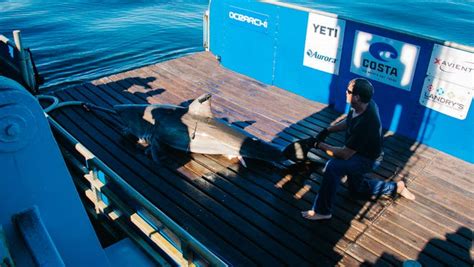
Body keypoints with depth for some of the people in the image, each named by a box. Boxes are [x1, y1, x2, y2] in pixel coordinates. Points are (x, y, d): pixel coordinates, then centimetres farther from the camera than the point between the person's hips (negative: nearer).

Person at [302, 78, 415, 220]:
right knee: (356, 187, 28)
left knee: (332, 166, -33)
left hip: (367, 159, -9)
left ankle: (322, 211, -21)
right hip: (360, 152, 9)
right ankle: (396, 187, 40)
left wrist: (320, 145, -25)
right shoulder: (364, 104, -14)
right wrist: (327, 131, -6)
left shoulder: (365, 123, -39)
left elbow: (345, 154, -34)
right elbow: (347, 122, 8)